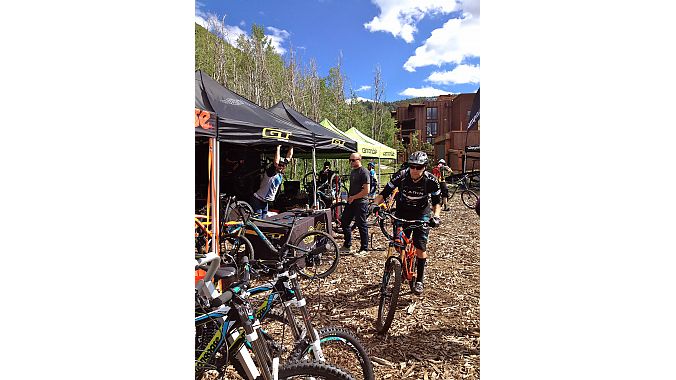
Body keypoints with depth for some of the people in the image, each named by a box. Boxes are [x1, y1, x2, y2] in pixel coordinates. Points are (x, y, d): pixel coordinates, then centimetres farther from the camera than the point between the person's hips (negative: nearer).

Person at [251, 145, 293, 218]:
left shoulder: (281, 173, 1)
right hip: (257, 200, -8)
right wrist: (278, 147, -33)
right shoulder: (270, 172, -19)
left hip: (265, 202, 8)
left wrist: (291, 147, 0)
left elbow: (289, 157, 4)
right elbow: (276, 162, -39)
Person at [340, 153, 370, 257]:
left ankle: (364, 249, 10)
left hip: (360, 202, -9)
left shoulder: (364, 172, -13)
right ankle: (347, 246, 25)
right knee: (344, 221, 11)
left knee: (361, 225, -1)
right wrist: (349, 196, 10)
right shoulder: (352, 172, 14)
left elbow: (366, 191, -19)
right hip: (351, 201, 9)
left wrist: (353, 197, -13)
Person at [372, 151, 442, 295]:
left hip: (421, 214, -1)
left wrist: (436, 216, -26)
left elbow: (437, 202, -9)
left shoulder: (431, 180, -19)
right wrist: (375, 204, -32)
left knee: (420, 248, -10)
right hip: (402, 213, 1)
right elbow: (384, 193, -15)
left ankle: (419, 281, 4)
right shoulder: (401, 176, -20)